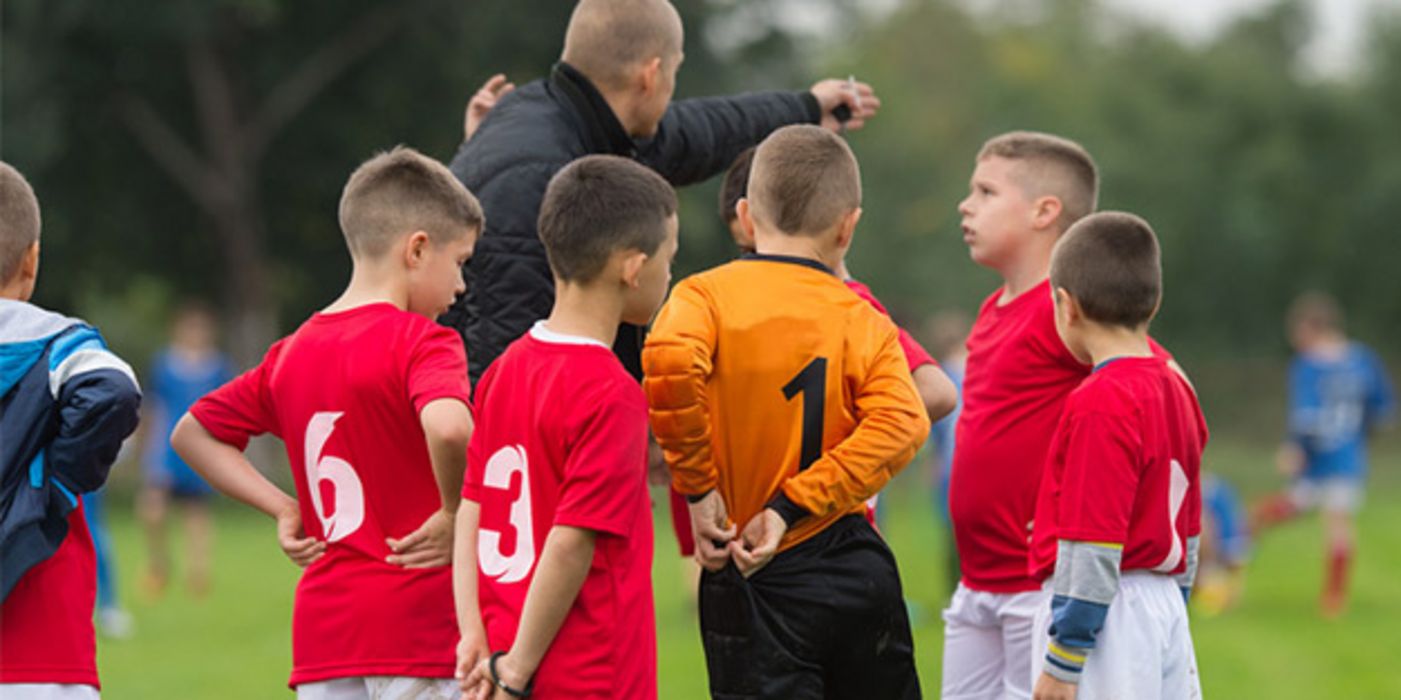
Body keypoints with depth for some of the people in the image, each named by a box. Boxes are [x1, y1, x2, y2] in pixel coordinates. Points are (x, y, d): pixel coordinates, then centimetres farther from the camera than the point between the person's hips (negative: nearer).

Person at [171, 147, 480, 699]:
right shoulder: (421, 342, -10)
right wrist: (454, 514, -15)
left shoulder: (292, 353, 13)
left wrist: (285, 508, 15)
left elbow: (191, 434, 23)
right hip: (416, 622, -7)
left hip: (322, 627, 7)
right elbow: (447, 425, -32)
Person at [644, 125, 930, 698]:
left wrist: (698, 486, -14)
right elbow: (901, 424, -14)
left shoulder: (705, 296, -4)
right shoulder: (865, 322, 3)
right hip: (857, 573, 2)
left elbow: (670, 361, -25)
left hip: (753, 586, -2)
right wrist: (791, 506, -14)